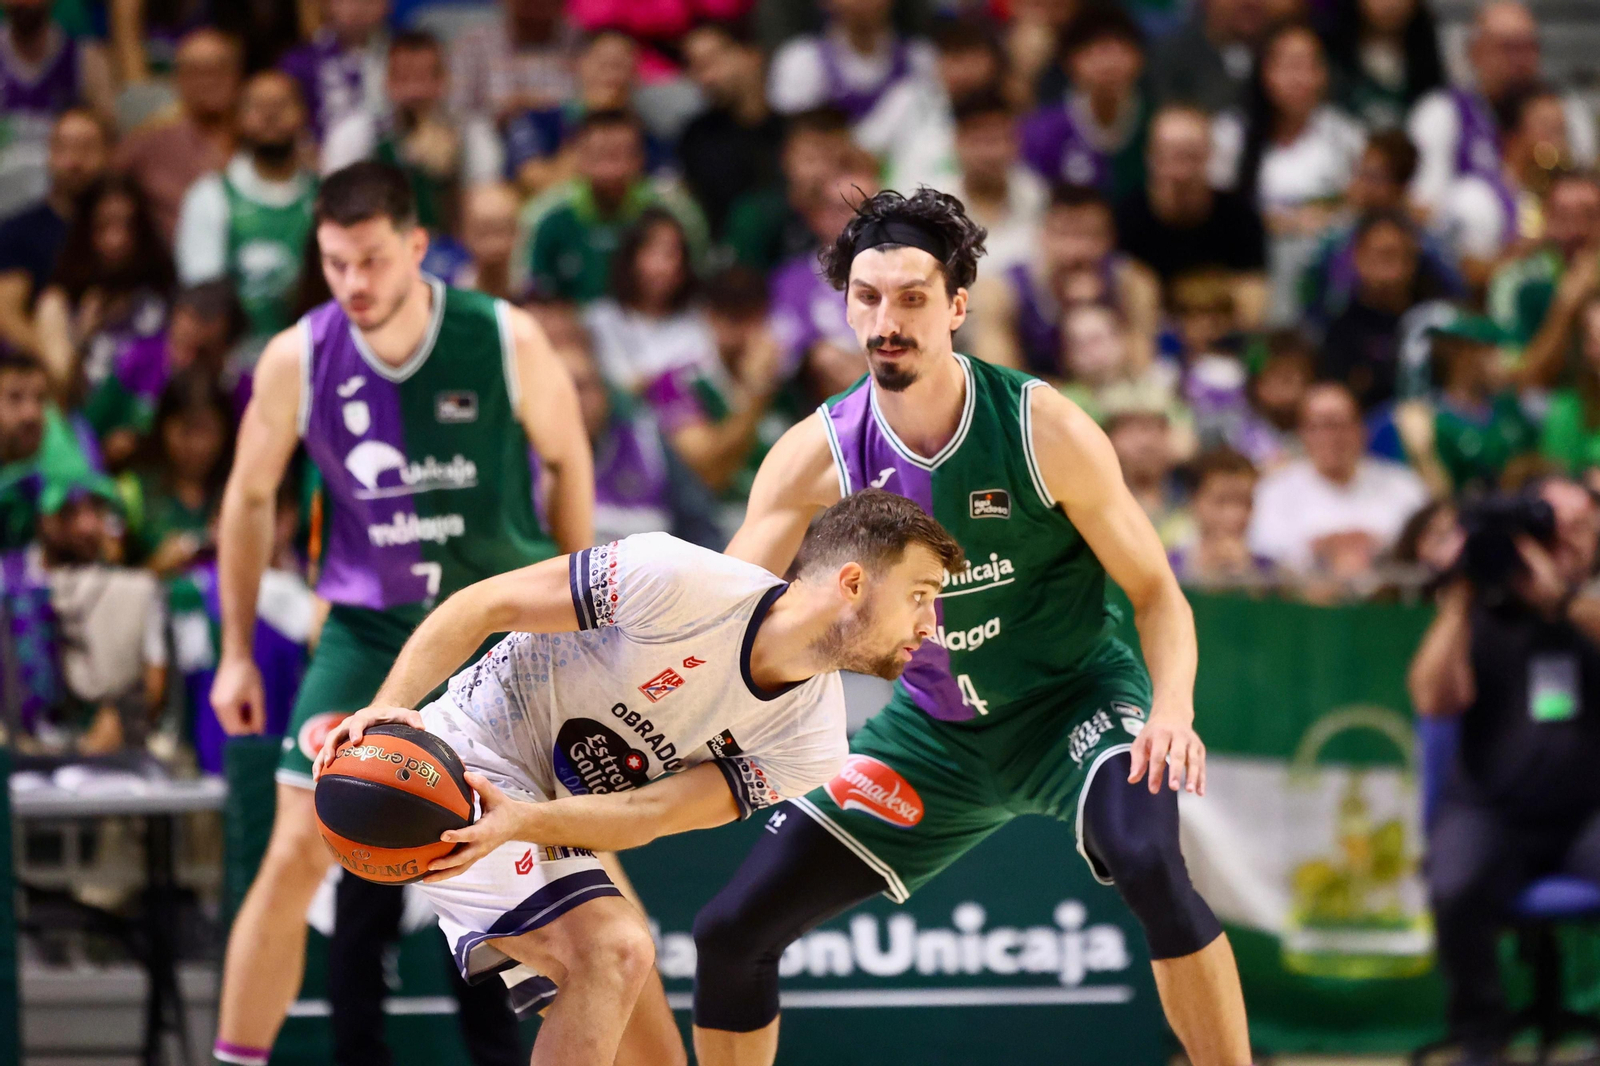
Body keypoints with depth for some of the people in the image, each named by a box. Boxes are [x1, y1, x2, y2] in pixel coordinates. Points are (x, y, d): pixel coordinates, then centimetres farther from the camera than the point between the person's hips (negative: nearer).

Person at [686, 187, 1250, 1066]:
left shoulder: (1041, 428, -19)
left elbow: (1155, 593, -12)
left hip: (1074, 699, -4)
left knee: (1149, 861, -36)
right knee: (731, 934, -1)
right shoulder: (817, 457, -12)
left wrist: (1172, 709, -31)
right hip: (936, 727, 4)